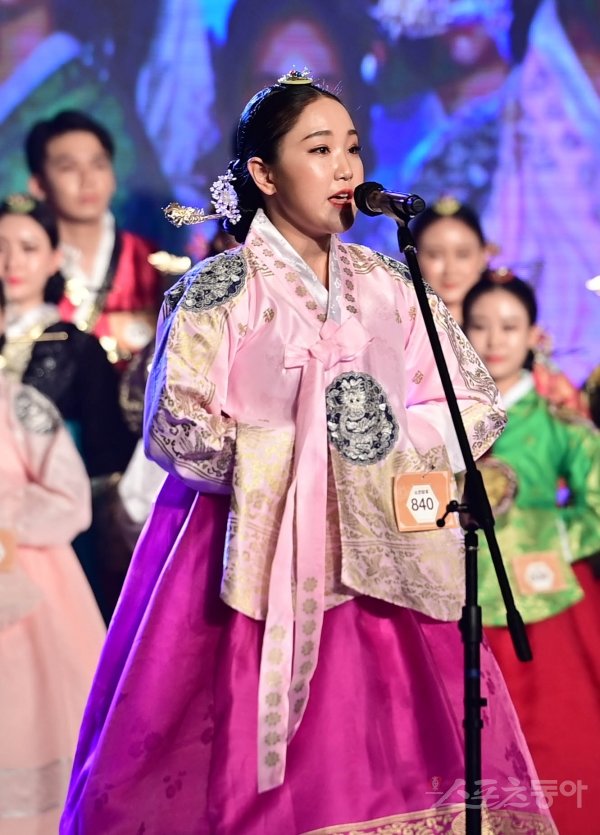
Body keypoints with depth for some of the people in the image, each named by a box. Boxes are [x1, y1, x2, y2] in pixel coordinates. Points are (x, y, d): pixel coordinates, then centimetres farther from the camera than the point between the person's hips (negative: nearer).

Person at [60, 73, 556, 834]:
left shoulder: (385, 286, 10)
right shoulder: (221, 290, -4)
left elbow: (476, 403, 10)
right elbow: (180, 434, -12)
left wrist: (394, 443, -6)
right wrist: (306, 447, -10)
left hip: (374, 563, 4)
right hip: (257, 563, -4)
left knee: (389, 757, -1)